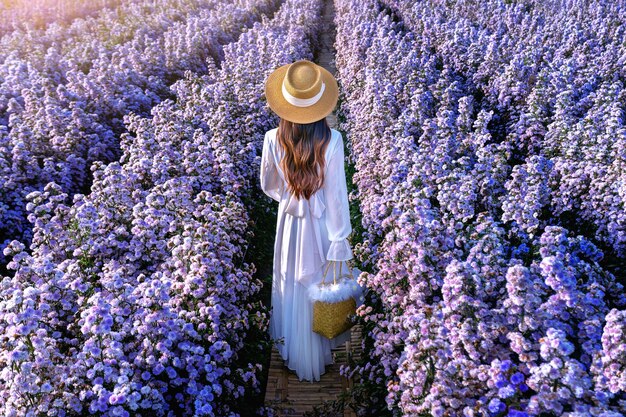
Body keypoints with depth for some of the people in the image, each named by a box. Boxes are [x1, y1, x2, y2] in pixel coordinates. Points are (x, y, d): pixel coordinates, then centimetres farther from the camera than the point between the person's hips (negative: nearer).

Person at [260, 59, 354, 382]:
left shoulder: (273, 139, -15)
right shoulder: (332, 140, -21)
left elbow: (268, 186, 1)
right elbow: (336, 195, -17)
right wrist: (340, 241, -9)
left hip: (289, 222, 2)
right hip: (322, 225, -2)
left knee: (293, 287, 21)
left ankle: (296, 354, 43)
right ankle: (324, 347, 45)